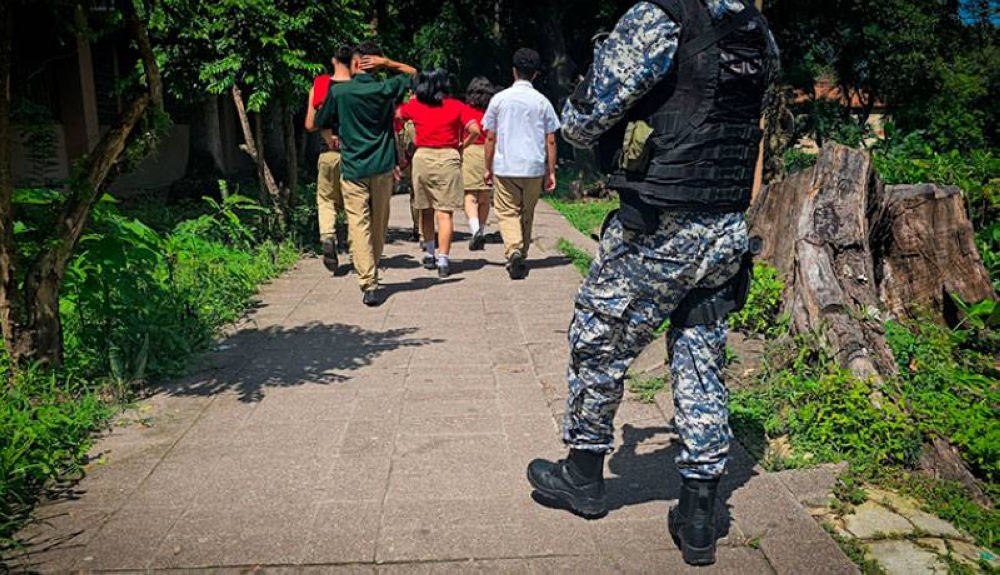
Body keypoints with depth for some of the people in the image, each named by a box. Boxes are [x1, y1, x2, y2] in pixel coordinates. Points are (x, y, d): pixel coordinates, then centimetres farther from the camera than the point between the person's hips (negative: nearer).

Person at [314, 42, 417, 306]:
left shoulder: (338, 92, -4)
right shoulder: (385, 89, 0)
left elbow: (320, 123, 9)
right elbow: (413, 74, 18)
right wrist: (387, 63, 4)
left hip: (353, 169, -2)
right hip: (382, 168, 2)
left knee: (359, 225, -5)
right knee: (379, 225, 14)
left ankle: (369, 285, -16)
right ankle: (372, 275, 27)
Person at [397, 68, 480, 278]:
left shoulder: (414, 105, 6)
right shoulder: (456, 106, -1)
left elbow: (396, 115, 24)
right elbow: (475, 130, -10)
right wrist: (463, 145, 7)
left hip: (422, 157, 2)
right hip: (448, 157, -2)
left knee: (425, 209, 17)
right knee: (445, 211, -2)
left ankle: (429, 254, 27)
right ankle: (443, 260, -9)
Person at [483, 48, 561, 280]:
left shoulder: (499, 99, 0)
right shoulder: (542, 102, 2)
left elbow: (490, 137, 3)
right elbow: (550, 141, 2)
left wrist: (488, 168, 12)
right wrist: (551, 172, 8)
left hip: (505, 167, -1)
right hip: (534, 167, 1)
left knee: (507, 212, 3)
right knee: (526, 215, 15)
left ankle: (513, 251, -21)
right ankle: (521, 256, 24)